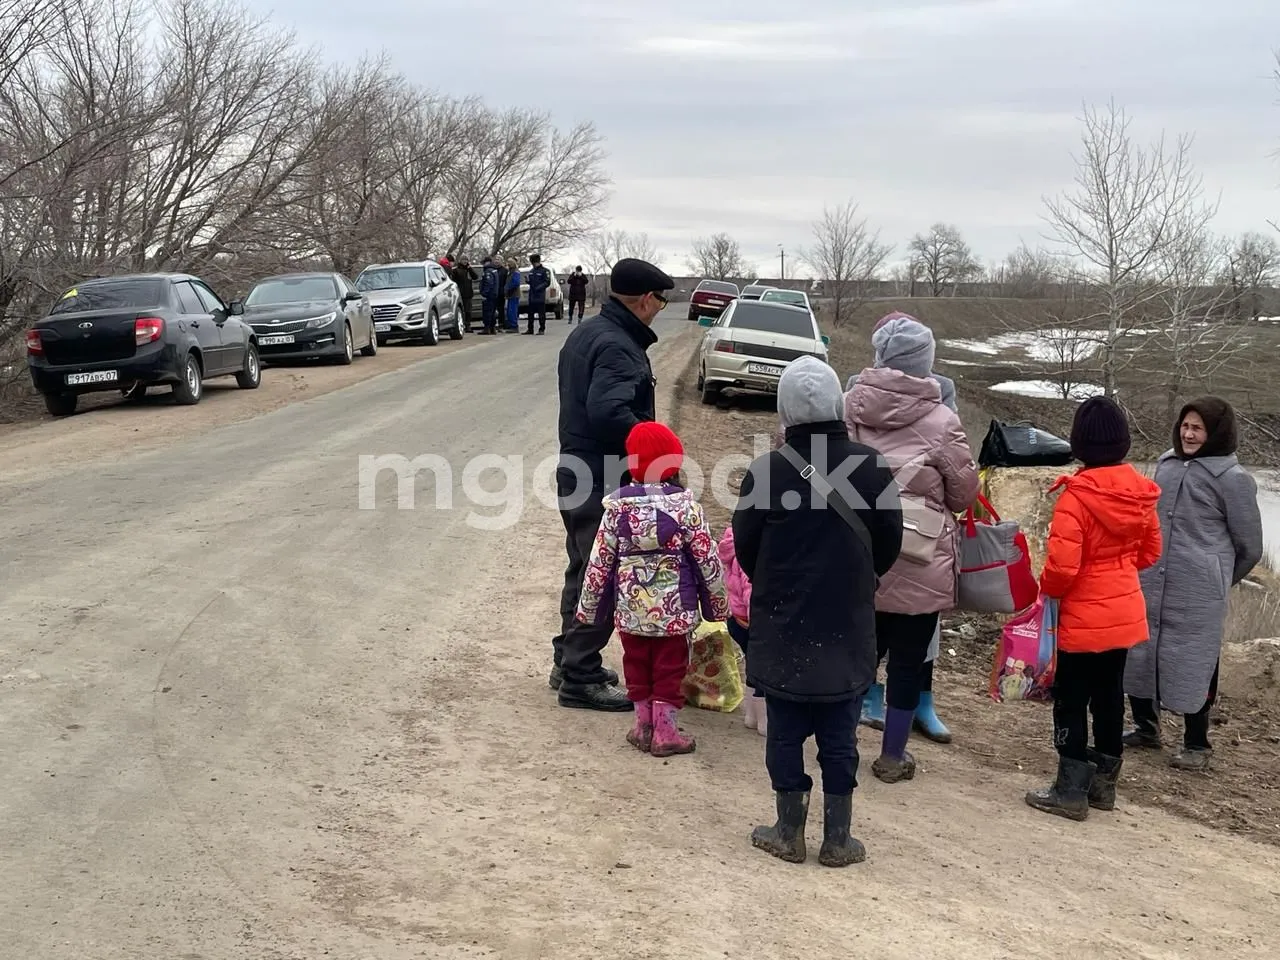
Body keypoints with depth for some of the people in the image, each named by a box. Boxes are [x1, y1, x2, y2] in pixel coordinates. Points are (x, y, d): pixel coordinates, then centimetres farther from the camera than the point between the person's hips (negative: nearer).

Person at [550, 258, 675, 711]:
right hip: (605, 482, -10)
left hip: (575, 471, 10)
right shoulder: (619, 347, -21)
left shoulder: (584, 333, 12)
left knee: (582, 571, 20)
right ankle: (580, 679, 4)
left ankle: (569, 661, 31)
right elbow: (609, 412, -32)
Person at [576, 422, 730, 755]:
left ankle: (643, 725, 22)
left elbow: (599, 561, -2)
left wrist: (587, 606, 9)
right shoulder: (685, 505, -10)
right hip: (674, 609, -2)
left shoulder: (617, 505, -5)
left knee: (637, 666, 16)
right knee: (670, 668, 9)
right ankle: (664, 731, 12)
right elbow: (707, 558, -6)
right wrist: (719, 603, 6)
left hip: (630, 608, 2)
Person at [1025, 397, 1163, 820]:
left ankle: (1071, 790, 10)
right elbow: (1150, 551, 13)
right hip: (1126, 612, 7)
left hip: (1084, 618, -7)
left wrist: (1048, 590, -5)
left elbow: (1061, 565, -24)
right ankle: (1104, 782, 28)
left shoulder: (1077, 495, -22)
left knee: (1071, 700, 5)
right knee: (1110, 696, 17)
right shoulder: (1140, 491, 0)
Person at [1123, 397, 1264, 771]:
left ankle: (1197, 744, 18)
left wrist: (1218, 581, 9)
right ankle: (1146, 727, 31)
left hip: (1196, 594, -6)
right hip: (1149, 584, 6)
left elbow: (1250, 547, -1)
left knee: (1191, 664, 1)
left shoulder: (1232, 478, -8)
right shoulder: (1166, 463, 8)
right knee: (1137, 654, 12)